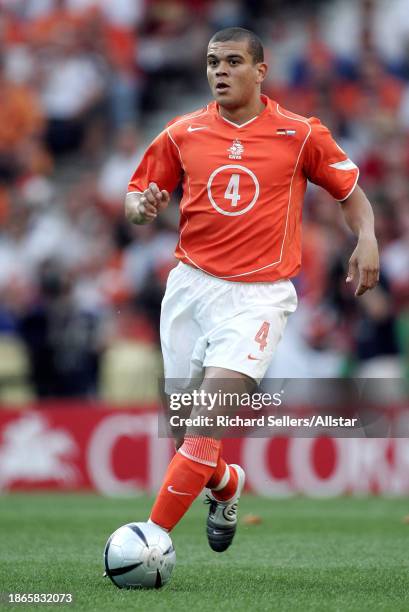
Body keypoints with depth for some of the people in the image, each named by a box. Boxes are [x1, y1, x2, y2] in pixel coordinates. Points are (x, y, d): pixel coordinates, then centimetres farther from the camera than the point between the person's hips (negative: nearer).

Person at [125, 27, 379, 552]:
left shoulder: (300, 135, 0)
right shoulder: (182, 134, 6)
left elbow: (349, 190, 11)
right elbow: (138, 194, 13)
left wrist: (366, 239, -6)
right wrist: (141, 207, -11)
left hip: (259, 293, -3)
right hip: (190, 286, 3)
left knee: (211, 411, -20)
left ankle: (154, 536, -19)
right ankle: (226, 485, 42)